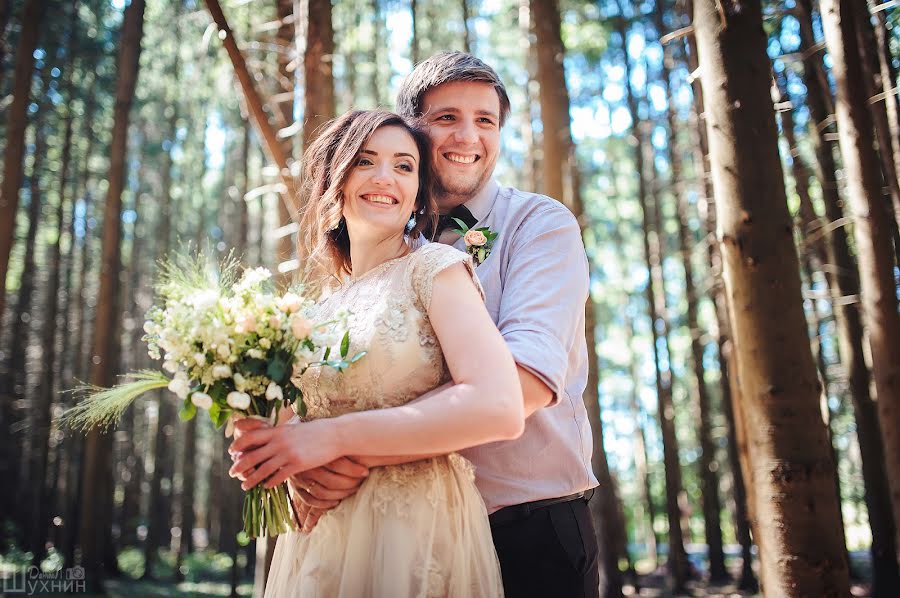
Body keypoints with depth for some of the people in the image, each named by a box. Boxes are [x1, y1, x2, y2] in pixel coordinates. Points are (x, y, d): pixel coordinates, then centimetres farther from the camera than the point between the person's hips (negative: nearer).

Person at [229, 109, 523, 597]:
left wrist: (334, 436, -21)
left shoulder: (435, 267, -7)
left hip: (415, 535, -6)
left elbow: (499, 409, -22)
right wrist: (269, 440, -3)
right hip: (319, 539, 6)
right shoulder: (323, 303, 10)